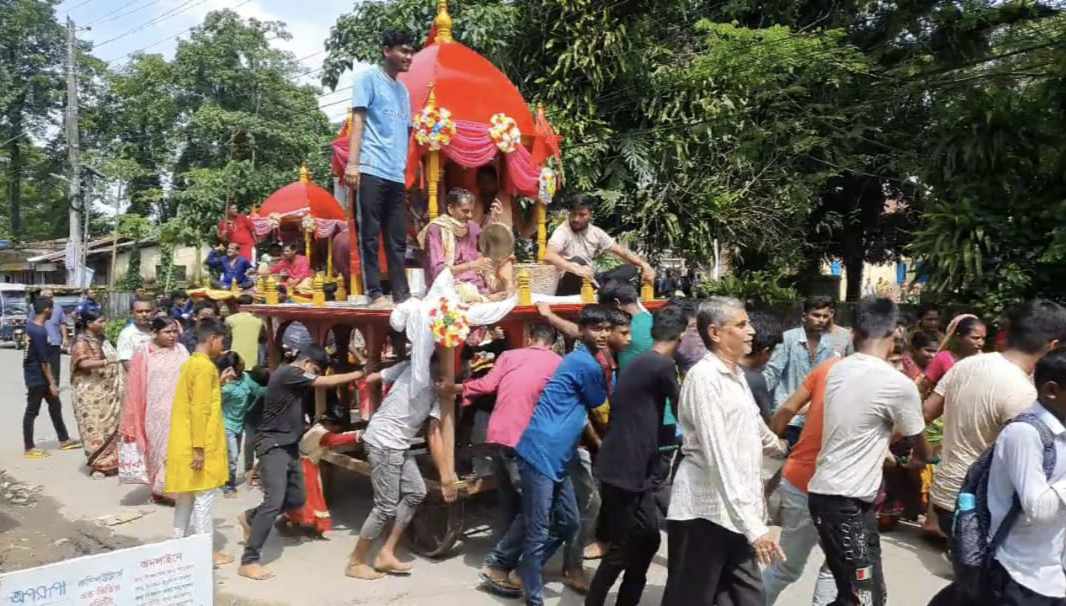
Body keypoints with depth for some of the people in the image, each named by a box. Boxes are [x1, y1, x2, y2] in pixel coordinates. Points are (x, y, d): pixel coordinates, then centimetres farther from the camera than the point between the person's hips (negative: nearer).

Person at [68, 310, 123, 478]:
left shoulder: (102, 339, 12)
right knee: (95, 427, -2)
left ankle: (109, 461, 22)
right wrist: (106, 361, -37)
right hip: (91, 393, -7)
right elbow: (83, 363, -28)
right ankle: (97, 464, 8)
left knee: (111, 426, 11)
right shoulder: (81, 342, -12)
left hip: (108, 392, 8)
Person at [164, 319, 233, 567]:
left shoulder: (191, 363, 13)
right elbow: (199, 410, -22)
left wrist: (218, 383, 16)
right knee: (204, 495, -2)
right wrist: (199, 448, -22)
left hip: (184, 441, 9)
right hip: (201, 444, -9)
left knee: (187, 495, 15)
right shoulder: (205, 366, -17)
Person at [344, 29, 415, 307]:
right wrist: (352, 162, -14)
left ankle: (401, 294, 9)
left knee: (398, 239, 6)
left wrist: (405, 167, 15)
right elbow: (358, 120, -5)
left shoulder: (403, 90, 23)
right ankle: (375, 293, -2)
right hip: (372, 170, -7)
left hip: (397, 174, 7)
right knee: (370, 236, -4)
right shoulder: (368, 78, 4)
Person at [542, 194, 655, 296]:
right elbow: (548, 256, -32)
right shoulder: (563, 231, -14)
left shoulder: (596, 232, 5)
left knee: (630, 269, -5)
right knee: (577, 261, -35)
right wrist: (575, 268, -48)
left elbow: (621, 251, 6)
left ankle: (599, 288, -27)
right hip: (568, 288, -7)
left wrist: (644, 265, -11)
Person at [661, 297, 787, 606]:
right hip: (704, 512, -8)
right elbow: (718, 457, -22)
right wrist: (753, 525, -25)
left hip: (737, 513, 8)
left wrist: (779, 446, 48)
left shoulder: (736, 374, 12)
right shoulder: (704, 377, -15)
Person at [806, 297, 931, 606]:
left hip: (822, 491, 8)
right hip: (849, 501, -8)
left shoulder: (838, 370, 6)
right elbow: (920, 446, 5)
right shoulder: (899, 384, -13)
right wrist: (921, 459, 28)